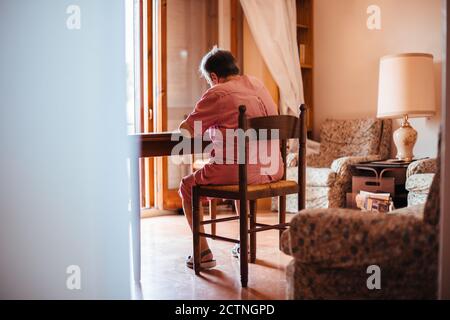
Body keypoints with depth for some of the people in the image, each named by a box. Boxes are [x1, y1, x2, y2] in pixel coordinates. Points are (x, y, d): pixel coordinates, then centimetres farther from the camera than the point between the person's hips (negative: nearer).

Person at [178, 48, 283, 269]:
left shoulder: (217, 94, -10)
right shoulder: (258, 85, 12)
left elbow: (186, 130, -6)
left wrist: (207, 125, 15)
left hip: (236, 172, -7)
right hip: (273, 171, 7)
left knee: (187, 186, 18)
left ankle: (203, 253, 15)